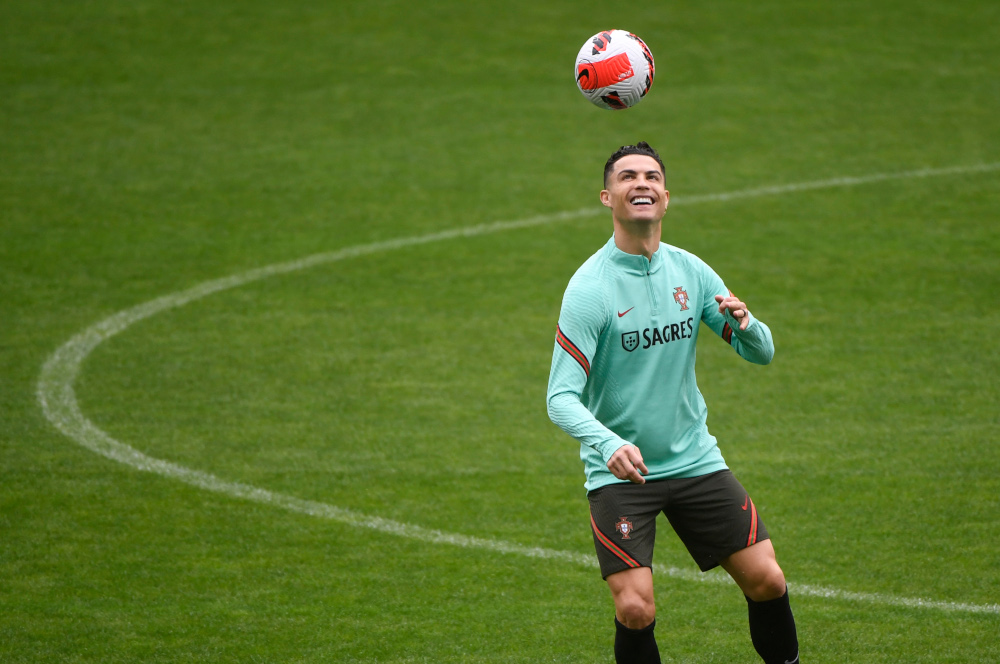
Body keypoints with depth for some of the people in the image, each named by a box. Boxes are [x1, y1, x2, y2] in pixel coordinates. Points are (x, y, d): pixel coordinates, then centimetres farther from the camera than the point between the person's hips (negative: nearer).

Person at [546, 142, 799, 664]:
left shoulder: (690, 271, 1)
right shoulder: (590, 287, -14)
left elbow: (761, 352, 8)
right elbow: (562, 397, -19)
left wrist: (743, 323, -16)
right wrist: (609, 445, -38)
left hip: (694, 459, 4)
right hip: (618, 471, -4)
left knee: (767, 582, -1)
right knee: (636, 610, -15)